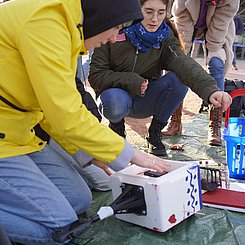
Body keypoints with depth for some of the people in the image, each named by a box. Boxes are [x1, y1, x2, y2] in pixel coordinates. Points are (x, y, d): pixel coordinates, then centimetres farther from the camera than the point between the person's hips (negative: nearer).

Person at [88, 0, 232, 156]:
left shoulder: (164, 38, -8)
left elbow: (184, 64, -27)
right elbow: (95, 75, -16)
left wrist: (211, 90, -45)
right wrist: (131, 81, -28)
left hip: (145, 100, 3)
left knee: (178, 80, -25)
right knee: (116, 101, -39)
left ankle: (155, 133, -3)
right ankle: (117, 126, 0)